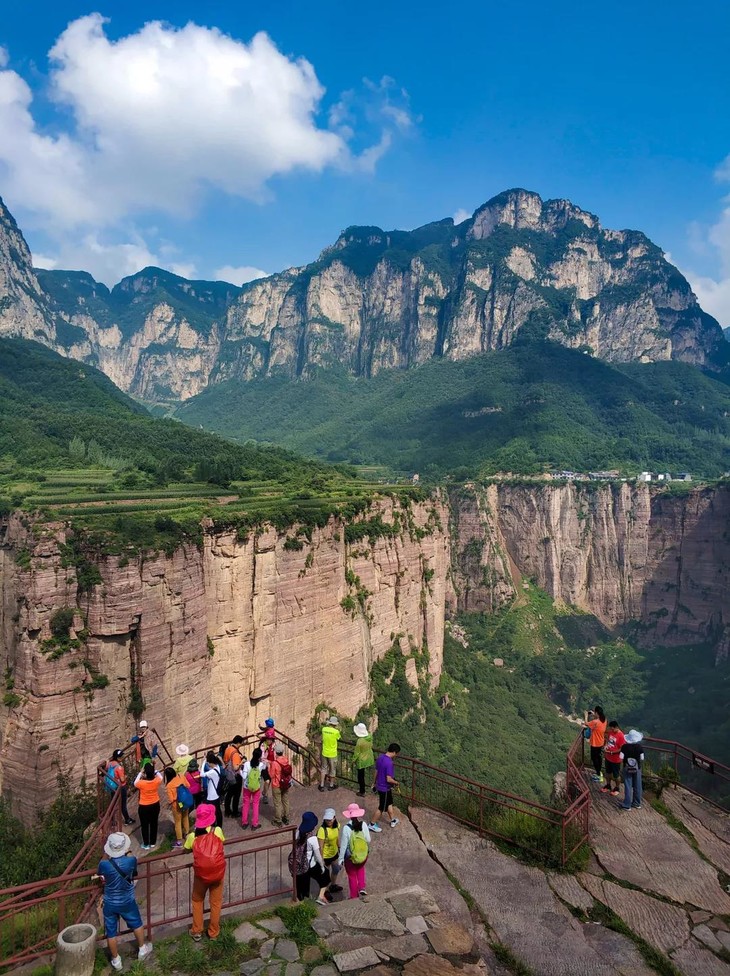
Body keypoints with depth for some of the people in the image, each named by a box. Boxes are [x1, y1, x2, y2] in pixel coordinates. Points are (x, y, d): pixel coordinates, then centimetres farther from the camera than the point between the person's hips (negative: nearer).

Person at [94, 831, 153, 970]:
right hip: (127, 902, 1)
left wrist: (106, 855, 5)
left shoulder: (104, 864, -26)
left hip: (110, 904, 0)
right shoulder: (131, 860, -25)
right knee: (137, 924, 25)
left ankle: (116, 961, 35)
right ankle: (142, 949, 43)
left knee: (111, 933, 21)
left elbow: (99, 874, 0)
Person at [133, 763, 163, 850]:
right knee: (154, 824, 20)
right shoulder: (156, 781, -21)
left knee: (144, 825, 16)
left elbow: (135, 783, -3)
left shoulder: (141, 783, -28)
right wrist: (153, 770, 5)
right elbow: (160, 776, 5)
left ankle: (146, 844, 27)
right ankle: (153, 842, 34)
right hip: (155, 805, 3)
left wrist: (140, 773, -2)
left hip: (144, 807, -3)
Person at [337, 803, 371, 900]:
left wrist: (340, 859, -4)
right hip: (363, 856, 2)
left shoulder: (346, 828, -26)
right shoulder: (363, 824, -19)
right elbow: (368, 840, -8)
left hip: (350, 857, -2)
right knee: (360, 870, 34)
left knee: (352, 876, 22)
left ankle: (354, 897, 37)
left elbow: (343, 845, -17)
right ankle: (362, 888, 19)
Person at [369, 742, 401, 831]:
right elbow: (389, 779, -29)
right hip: (385, 788, -8)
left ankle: (393, 821, 42)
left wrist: (375, 782, 22)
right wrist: (396, 782, -10)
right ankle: (372, 824, 23)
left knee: (389, 803, 25)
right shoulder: (389, 763, -30)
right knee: (382, 808, 10)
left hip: (379, 785, 8)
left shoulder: (380, 758, -3)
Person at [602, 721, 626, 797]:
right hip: (608, 757, 7)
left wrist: (611, 752, -25)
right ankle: (608, 786, 40)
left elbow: (622, 749, -24)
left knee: (616, 775, 13)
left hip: (616, 759, -7)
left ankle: (616, 788, 32)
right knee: (608, 772, 22)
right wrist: (606, 746, -5)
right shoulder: (610, 732, -4)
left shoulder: (621, 736, -26)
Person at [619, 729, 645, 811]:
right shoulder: (640, 747, -15)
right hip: (637, 768, 1)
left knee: (628, 786, 7)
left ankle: (627, 805, 11)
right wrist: (638, 761, 10)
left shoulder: (624, 747, -16)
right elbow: (642, 759, -10)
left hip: (627, 768, -1)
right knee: (637, 786, 16)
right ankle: (637, 803, 28)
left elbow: (621, 758, -15)